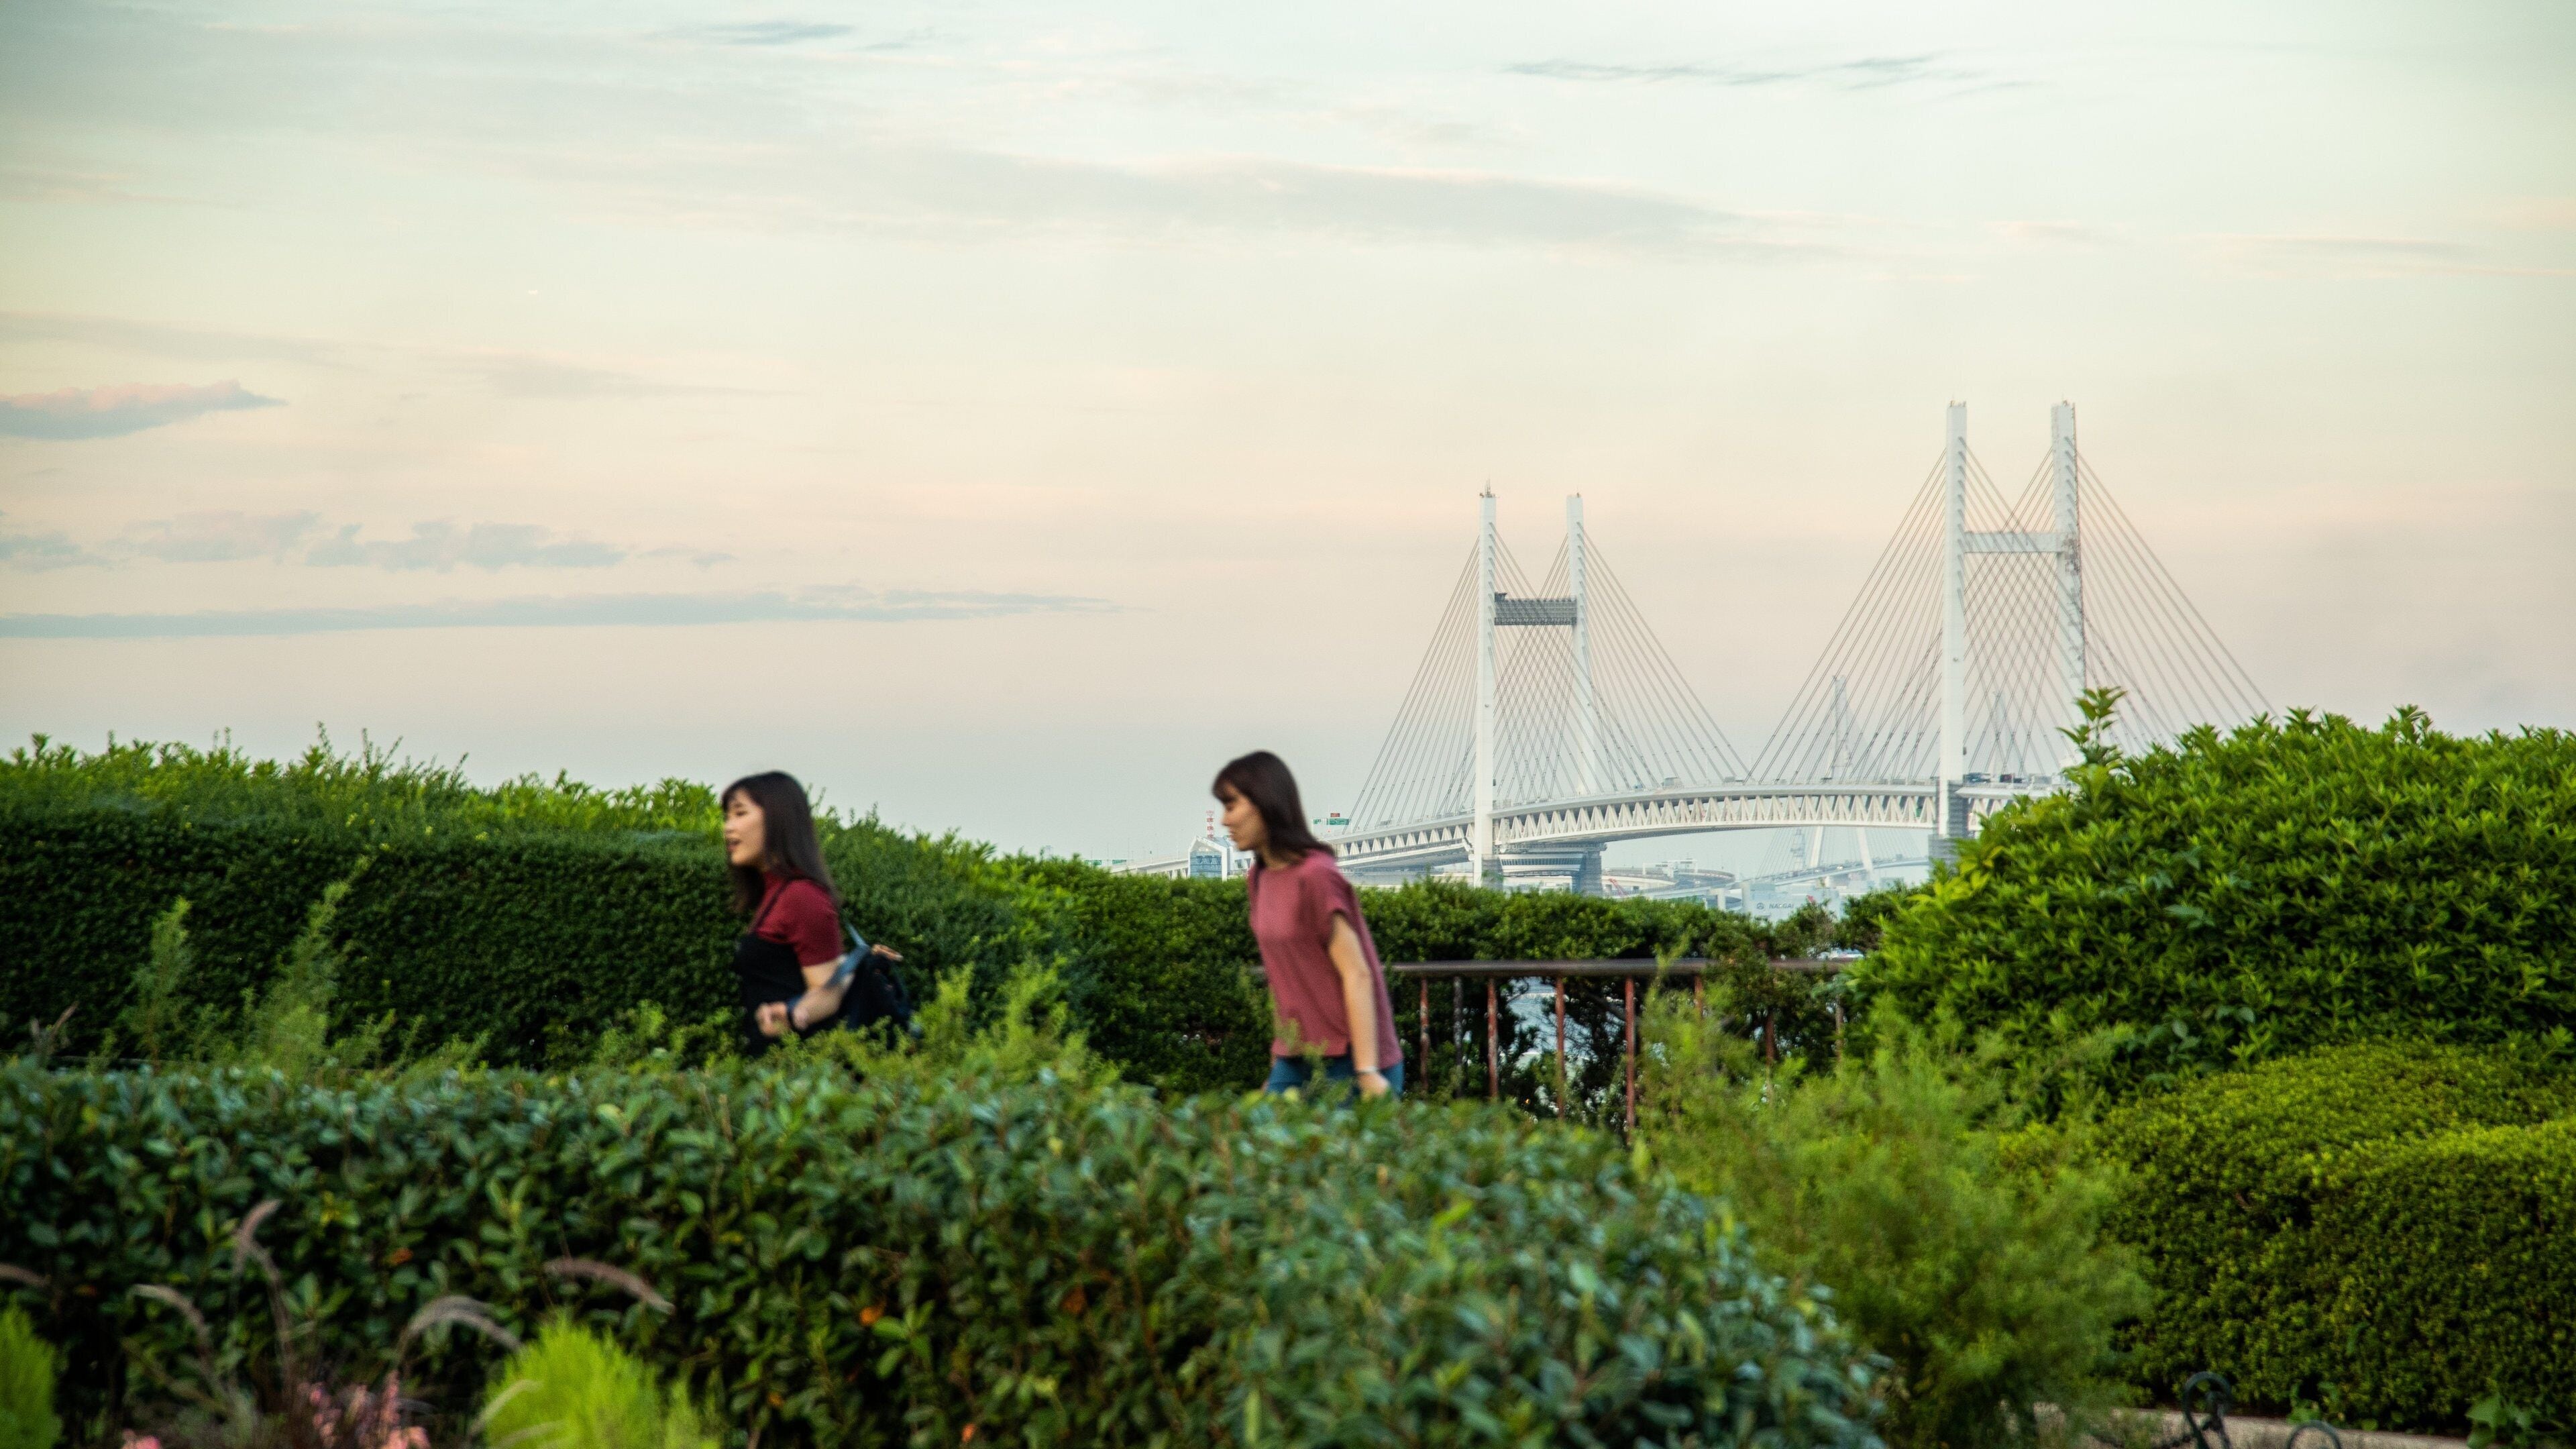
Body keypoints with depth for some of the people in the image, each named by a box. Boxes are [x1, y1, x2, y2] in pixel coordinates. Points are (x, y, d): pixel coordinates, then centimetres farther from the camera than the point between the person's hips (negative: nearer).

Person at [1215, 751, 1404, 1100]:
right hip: (1296, 1062, 8)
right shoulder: (1261, 878, 11)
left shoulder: (1315, 877, -13)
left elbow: (1357, 976, -16)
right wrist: (1279, 1069, 14)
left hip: (1345, 1062, -7)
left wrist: (1367, 1073, -21)